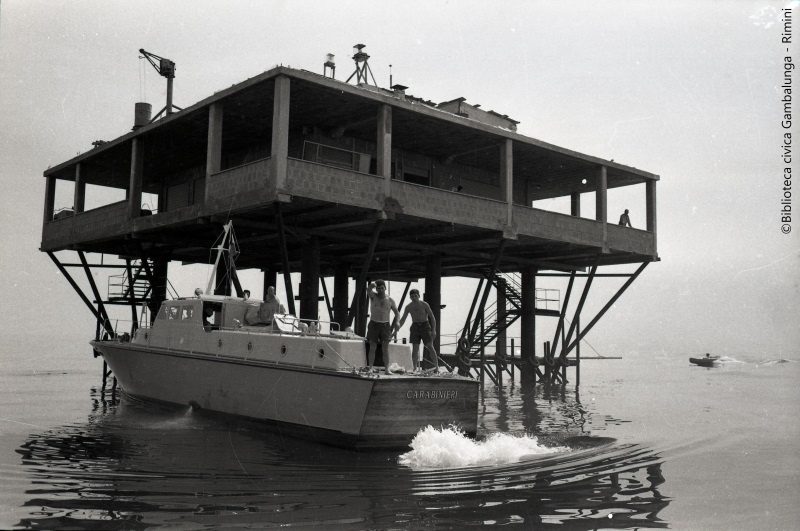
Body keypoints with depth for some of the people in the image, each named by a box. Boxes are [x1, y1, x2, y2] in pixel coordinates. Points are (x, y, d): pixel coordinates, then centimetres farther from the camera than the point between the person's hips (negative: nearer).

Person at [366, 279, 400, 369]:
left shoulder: (390, 300, 5)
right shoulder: (373, 296, 0)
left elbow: (397, 313, 13)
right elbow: (369, 291, -24)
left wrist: (396, 322, -6)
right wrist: (371, 285, -47)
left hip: (385, 325, 1)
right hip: (374, 324, -1)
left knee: (385, 349, -2)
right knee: (372, 348, -2)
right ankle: (370, 368, -1)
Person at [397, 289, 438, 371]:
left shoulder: (424, 304, -7)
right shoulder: (408, 307, 1)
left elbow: (432, 317, -4)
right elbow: (403, 319, 8)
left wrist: (433, 330, -12)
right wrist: (398, 327, -8)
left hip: (425, 325, -3)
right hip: (415, 327, 3)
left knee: (430, 347, -10)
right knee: (415, 348, -3)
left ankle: (436, 367, -9)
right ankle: (415, 368, 3)